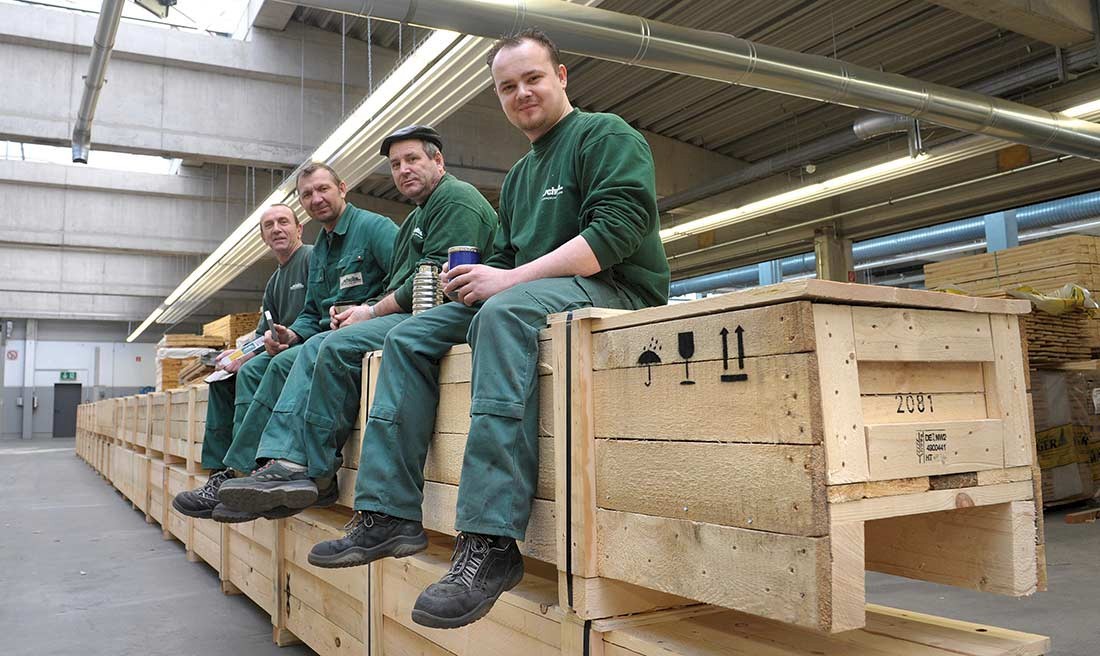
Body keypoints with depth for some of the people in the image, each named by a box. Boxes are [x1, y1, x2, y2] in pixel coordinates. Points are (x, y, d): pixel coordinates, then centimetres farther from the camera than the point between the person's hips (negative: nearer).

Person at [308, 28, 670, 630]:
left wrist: (510, 279, -20)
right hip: (536, 293, 9)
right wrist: (480, 277, 0)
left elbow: (617, 229, -16)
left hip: (613, 289, -9)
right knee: (409, 337, 0)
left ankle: (490, 542, -43)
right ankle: (389, 514, -8)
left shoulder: (606, 135, 0)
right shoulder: (518, 176, 26)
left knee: (504, 314, -38)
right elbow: (504, 258, 26)